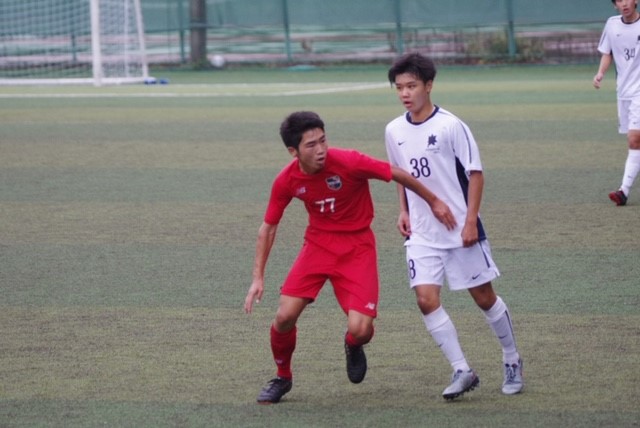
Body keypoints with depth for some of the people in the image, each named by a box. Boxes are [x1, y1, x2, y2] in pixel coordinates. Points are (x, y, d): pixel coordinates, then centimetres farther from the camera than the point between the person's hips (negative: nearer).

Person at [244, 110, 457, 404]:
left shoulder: (348, 163, -24)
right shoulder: (287, 181, -12)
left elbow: (398, 175, -9)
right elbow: (268, 227, 2)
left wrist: (434, 202, 3)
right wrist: (258, 278, -2)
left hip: (357, 247, -3)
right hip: (318, 244, 3)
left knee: (360, 329, -17)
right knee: (285, 316, -14)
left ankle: (353, 347, 24)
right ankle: (282, 377, 17)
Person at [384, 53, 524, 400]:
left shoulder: (450, 126, -13)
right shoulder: (394, 131, 3)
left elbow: (475, 173, -10)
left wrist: (471, 221, -15)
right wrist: (403, 211, 8)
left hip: (461, 229, -4)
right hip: (421, 233, 4)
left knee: (484, 297, 5)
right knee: (426, 299, -11)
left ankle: (512, 361, 26)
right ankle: (462, 371, -4)